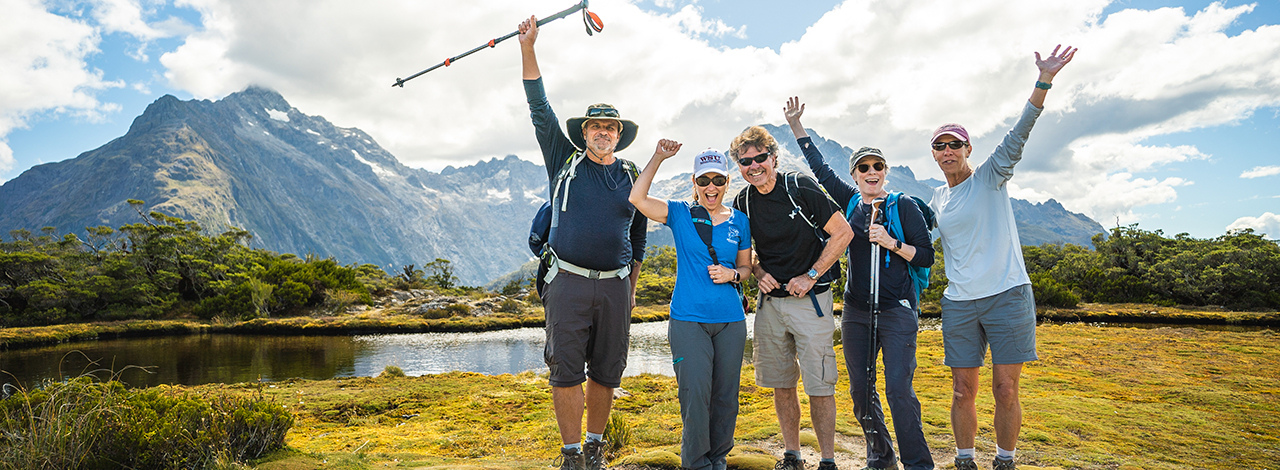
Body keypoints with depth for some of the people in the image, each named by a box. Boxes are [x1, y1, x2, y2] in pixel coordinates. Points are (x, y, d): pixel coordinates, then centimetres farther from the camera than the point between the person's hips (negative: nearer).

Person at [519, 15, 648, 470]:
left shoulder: (631, 176, 12)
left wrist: (632, 286, 17)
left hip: (615, 285, 2)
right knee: (566, 371, -1)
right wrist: (528, 47, -5)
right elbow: (540, 110, 2)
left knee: (606, 372, 8)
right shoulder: (565, 162, 8)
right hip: (568, 282, -2)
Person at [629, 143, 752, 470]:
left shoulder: (739, 221, 9)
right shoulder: (680, 214, 2)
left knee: (726, 396, 9)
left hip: (731, 321, 3)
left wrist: (731, 274, -5)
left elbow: (746, 266, 17)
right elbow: (637, 198, -11)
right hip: (688, 319, -3)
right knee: (695, 394, -6)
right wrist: (658, 158, -11)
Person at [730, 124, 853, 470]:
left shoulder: (801, 188, -10)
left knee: (820, 386, -3)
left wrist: (810, 276, -12)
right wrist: (758, 272, -2)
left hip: (810, 299, -5)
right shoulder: (743, 202, 4)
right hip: (770, 301, 5)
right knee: (781, 384, 11)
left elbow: (843, 233, -9)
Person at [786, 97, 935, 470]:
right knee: (860, 390, 9)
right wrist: (796, 124, 15)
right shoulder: (850, 201, 8)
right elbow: (819, 168, 15)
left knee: (899, 389, -10)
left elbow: (926, 256, -2)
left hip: (898, 310, -4)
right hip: (856, 311, 5)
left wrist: (891, 243, -17)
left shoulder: (904, 206, -2)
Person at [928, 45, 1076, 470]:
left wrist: (1044, 82, -28)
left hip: (1007, 295, -3)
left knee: (1006, 391, 0)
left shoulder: (990, 177, 0)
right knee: (963, 392, 5)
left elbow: (1018, 135, -16)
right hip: (959, 303, 4)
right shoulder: (937, 198, 13)